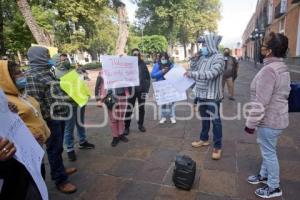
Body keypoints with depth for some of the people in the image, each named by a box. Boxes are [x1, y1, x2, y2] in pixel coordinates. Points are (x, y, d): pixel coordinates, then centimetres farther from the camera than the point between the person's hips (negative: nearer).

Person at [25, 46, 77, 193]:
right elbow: (35, 100, -20)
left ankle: (60, 169, 40)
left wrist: (65, 102, 20)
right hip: (51, 118, -9)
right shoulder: (32, 74, -15)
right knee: (55, 148, 3)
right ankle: (60, 180, 17)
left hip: (59, 115, 9)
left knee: (58, 146, 21)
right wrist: (47, 117, -18)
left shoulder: (46, 71, 13)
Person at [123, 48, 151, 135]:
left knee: (141, 108, 12)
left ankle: (141, 125, 26)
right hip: (132, 90, -3)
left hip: (142, 89, 3)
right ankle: (127, 127, 10)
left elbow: (148, 76, 7)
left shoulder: (143, 64, 6)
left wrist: (147, 87, 1)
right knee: (129, 109, -1)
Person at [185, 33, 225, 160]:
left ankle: (217, 147, 13)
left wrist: (192, 74, -26)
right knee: (204, 118, 20)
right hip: (202, 94, 7)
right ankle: (204, 139, 36)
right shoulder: (203, 58, 10)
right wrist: (190, 75, 6)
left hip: (212, 95, -7)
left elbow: (210, 74, -27)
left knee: (215, 121, 2)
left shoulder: (218, 58, -13)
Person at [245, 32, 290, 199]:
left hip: (269, 121, -10)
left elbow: (261, 103, -26)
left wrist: (251, 123, -17)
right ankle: (264, 175, 42)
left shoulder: (269, 70, -25)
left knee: (269, 152, 6)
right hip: (277, 117, 10)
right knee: (268, 150, 23)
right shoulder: (282, 67, 8)